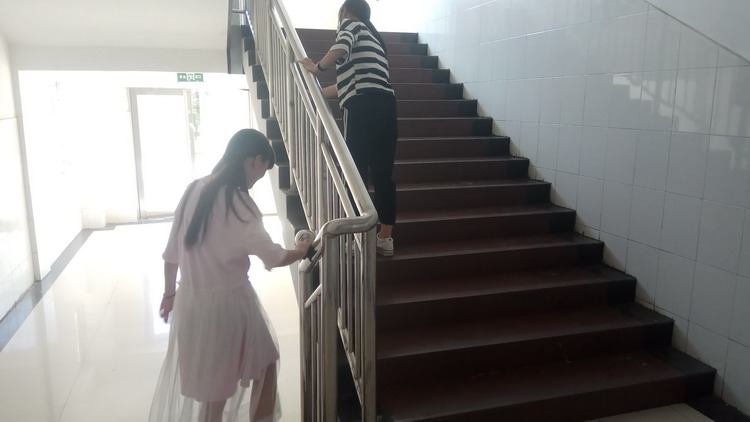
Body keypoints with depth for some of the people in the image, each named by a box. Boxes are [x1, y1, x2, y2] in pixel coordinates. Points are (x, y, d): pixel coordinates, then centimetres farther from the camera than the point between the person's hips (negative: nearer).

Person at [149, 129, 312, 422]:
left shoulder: (194, 190, 2)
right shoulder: (237, 203, -19)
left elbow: (172, 253, 9)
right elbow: (273, 258, -20)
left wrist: (170, 293, 20)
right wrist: (302, 251, 0)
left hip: (190, 302, 7)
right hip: (227, 302, -7)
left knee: (212, 387, 22)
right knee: (265, 366, 18)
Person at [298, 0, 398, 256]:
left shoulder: (350, 24, 12)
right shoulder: (372, 37, 33)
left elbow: (342, 47, -14)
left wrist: (318, 68, 2)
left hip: (363, 106, -7)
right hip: (385, 105, 7)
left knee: (356, 174, -2)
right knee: (382, 174, 8)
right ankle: (385, 239, 13)